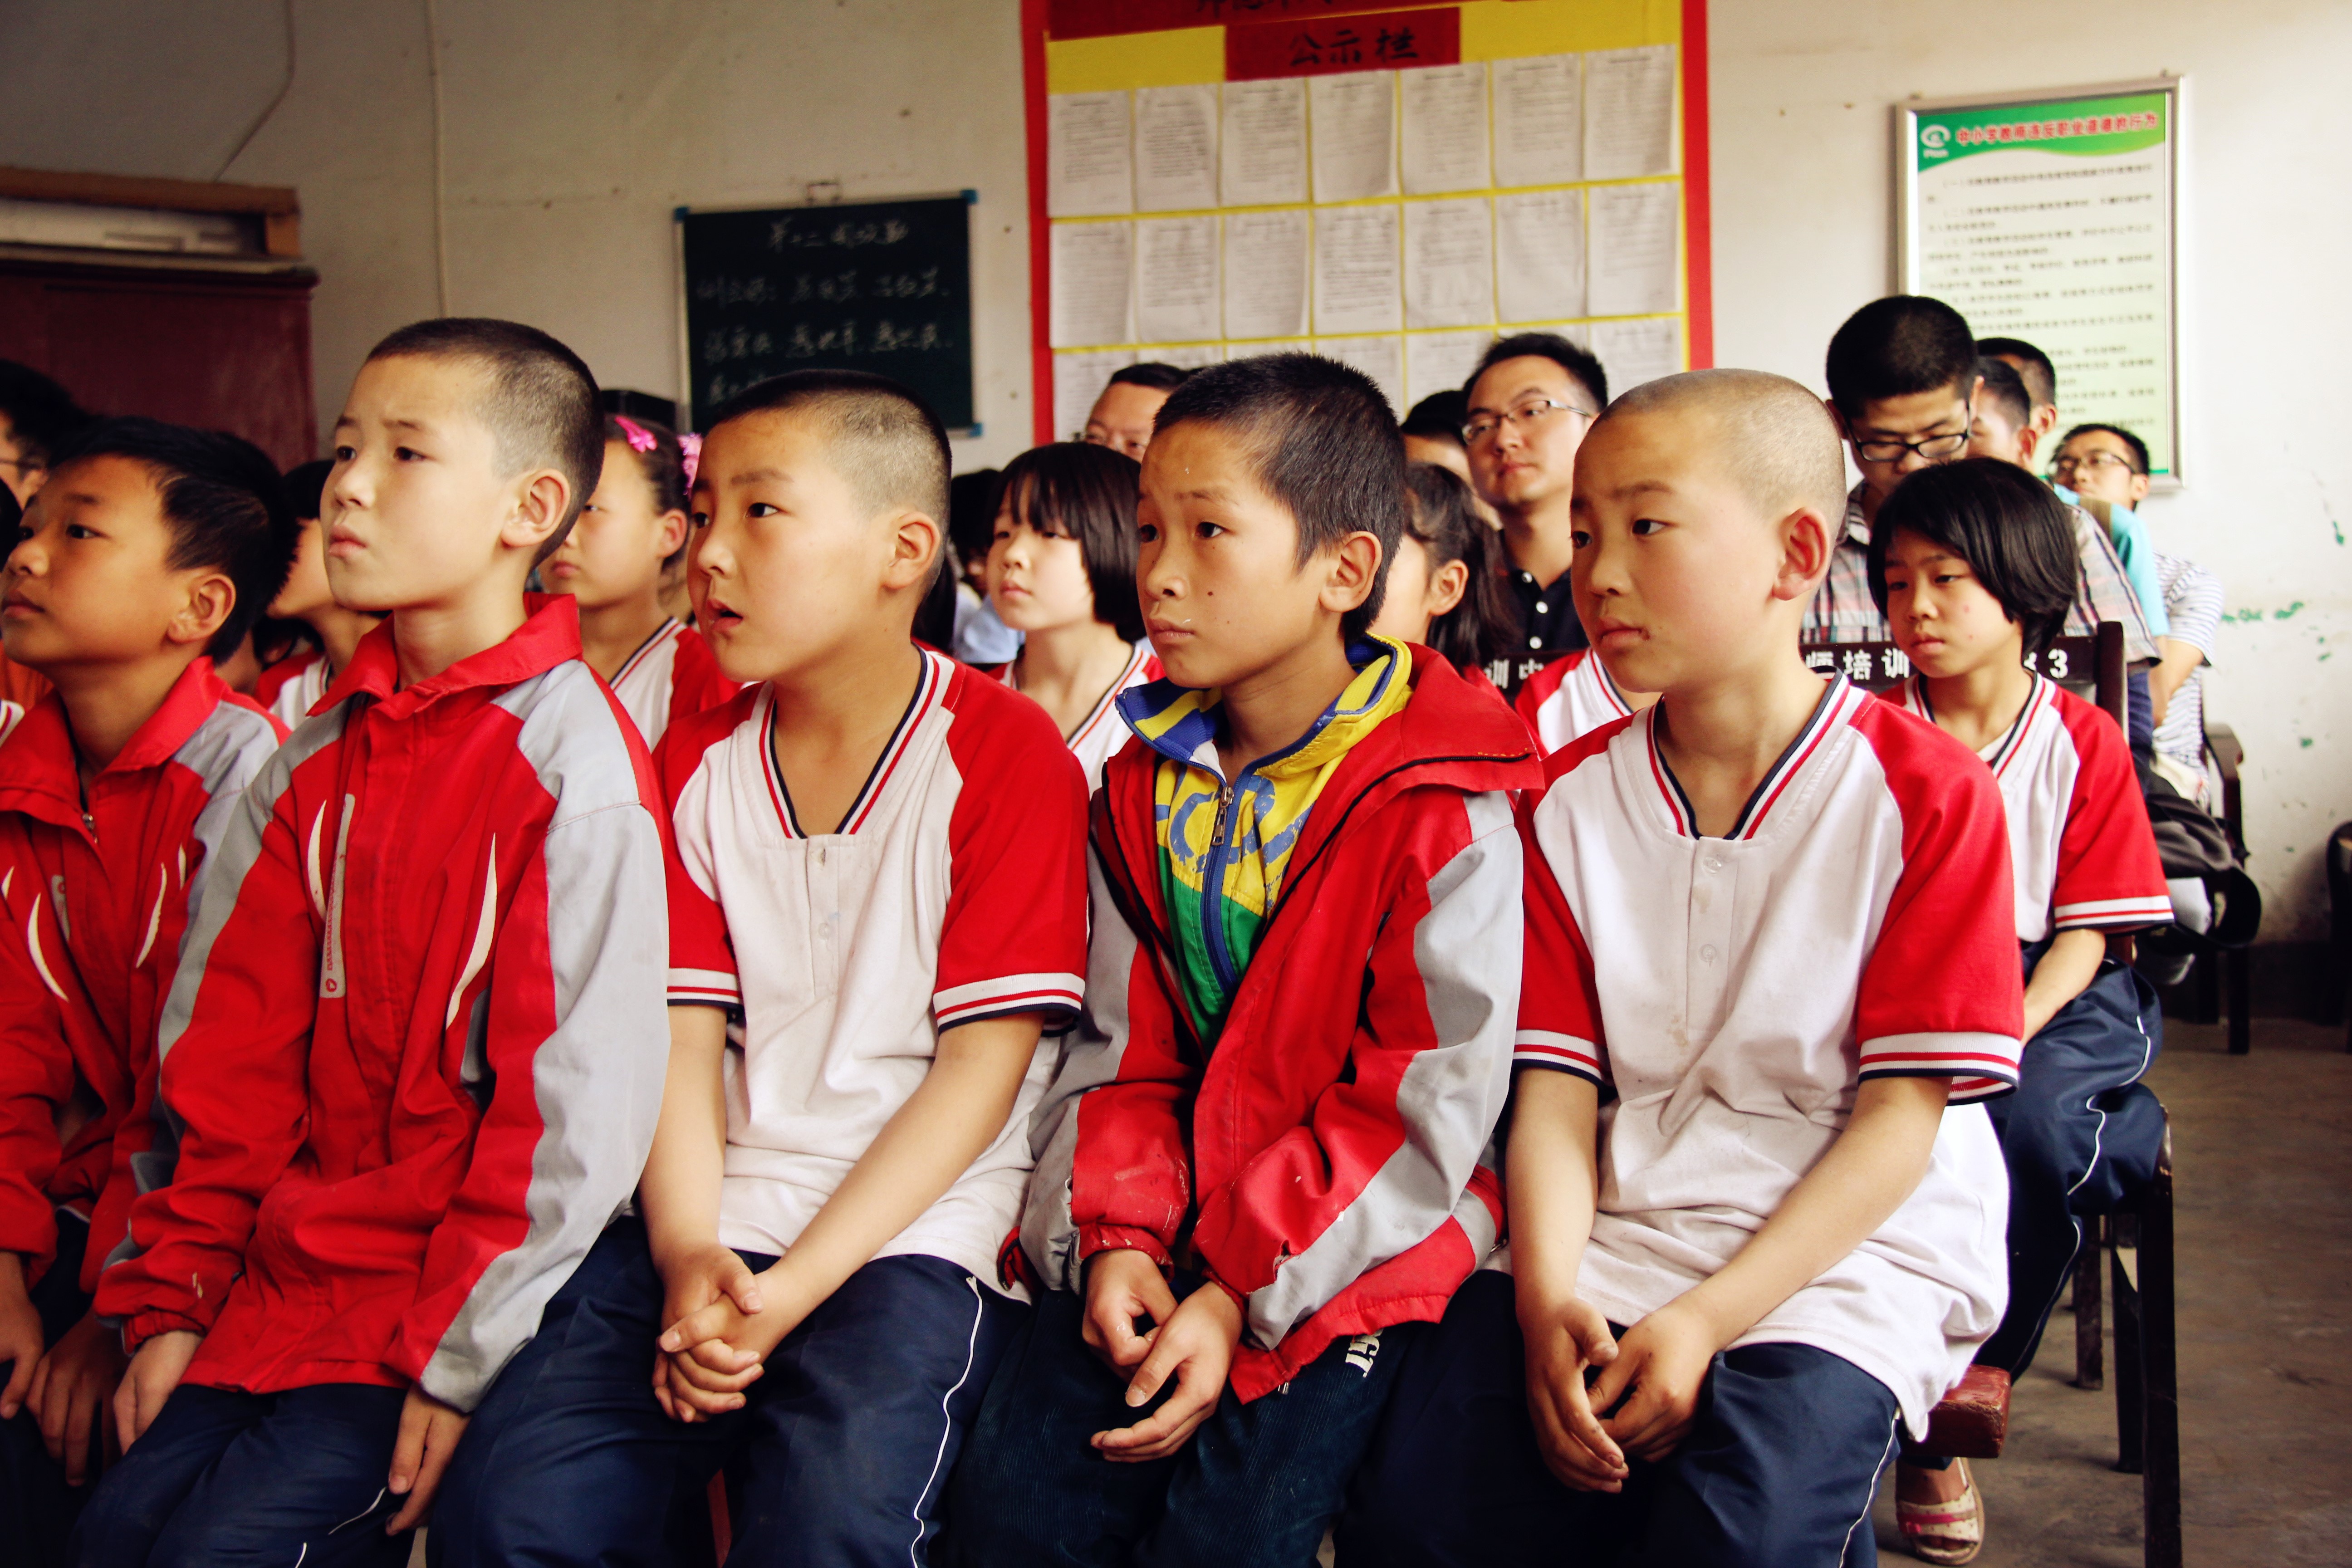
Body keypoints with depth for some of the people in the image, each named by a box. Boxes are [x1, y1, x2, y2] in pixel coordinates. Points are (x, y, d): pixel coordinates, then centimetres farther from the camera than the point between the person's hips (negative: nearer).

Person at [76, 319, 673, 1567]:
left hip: (459, 1281, -6)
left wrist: (465, 1359, -17)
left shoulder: (576, 759, -12)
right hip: (289, 1276, 7)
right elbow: (231, 1052, 12)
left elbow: (580, 1099, -16)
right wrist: (173, 1296, 7)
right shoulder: (317, 761, 10)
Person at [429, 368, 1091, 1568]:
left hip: (915, 1225, -4)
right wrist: (688, 1259, -12)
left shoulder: (1004, 752, -4)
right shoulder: (696, 760, 13)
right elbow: (682, 1038, 6)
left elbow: (982, 1065, -8)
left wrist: (800, 1284, -15)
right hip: (718, 1215, 5)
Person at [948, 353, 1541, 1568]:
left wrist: (1241, 1295, -15)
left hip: (1353, 1251, -5)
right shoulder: (1143, 790, 8)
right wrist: (1115, 1236, -8)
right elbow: (1124, 1045, 10)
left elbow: (1433, 1104, -11)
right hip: (1155, 1239, 5)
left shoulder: (1443, 810, -11)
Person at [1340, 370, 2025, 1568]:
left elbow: (1902, 1116, -7)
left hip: (1847, 1252, -3)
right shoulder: (1569, 802, 9)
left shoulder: (1924, 792, -4)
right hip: (1615, 1237, 4)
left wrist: (1707, 1318, -17)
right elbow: (1557, 1084, 3)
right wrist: (1548, 1300, -15)